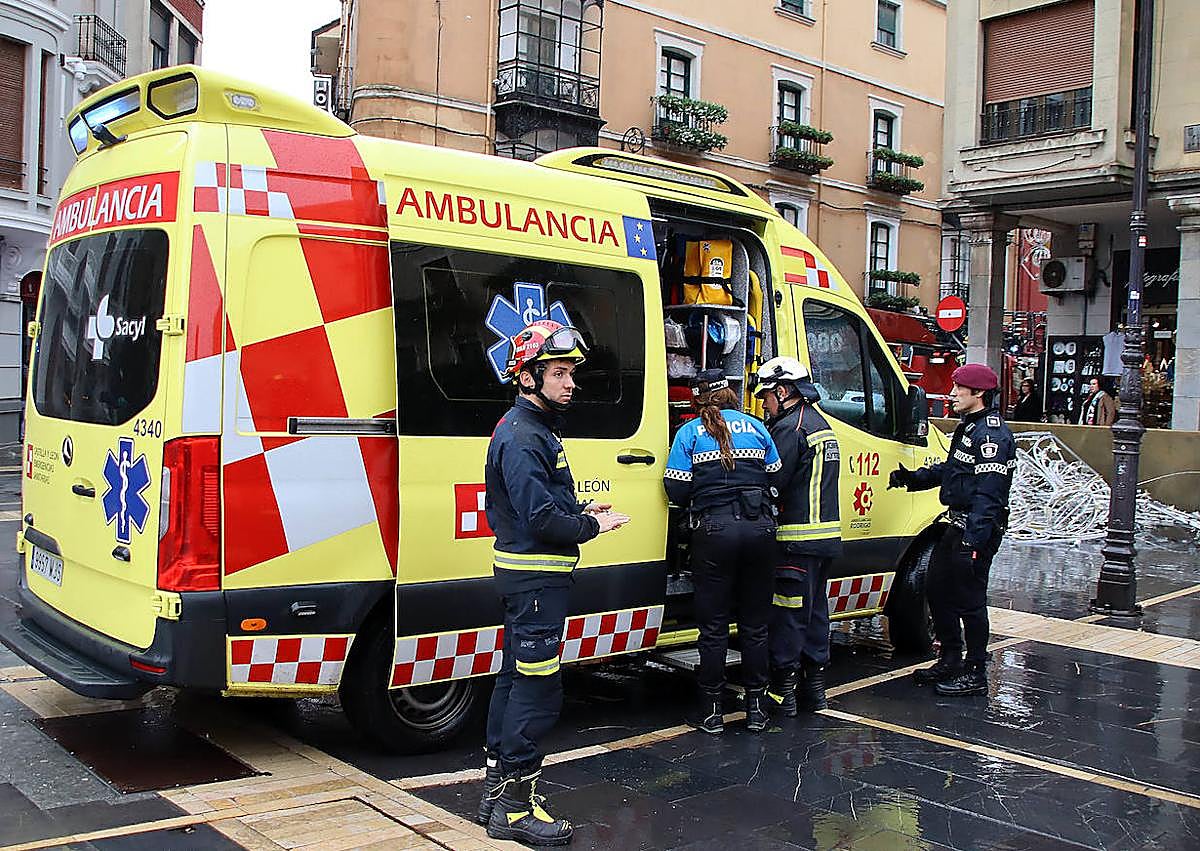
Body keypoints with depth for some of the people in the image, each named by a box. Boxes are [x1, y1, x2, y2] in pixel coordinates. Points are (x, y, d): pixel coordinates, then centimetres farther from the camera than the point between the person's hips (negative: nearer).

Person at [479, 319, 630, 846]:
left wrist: (581, 510, 8)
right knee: (538, 688, -7)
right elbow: (541, 518, -24)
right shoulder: (521, 438, -18)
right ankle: (515, 809, 0)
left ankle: (498, 790, 27)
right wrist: (594, 526, -11)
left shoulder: (536, 430, 16)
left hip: (529, 574, 11)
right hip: (534, 575, -11)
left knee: (516, 678, 16)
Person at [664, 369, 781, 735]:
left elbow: (676, 490, -3)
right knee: (754, 624, 12)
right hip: (759, 528, 3)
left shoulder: (690, 432, 3)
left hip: (714, 530, -3)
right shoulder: (755, 427, 11)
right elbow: (775, 476, 11)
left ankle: (711, 711, 12)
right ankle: (756, 707, 19)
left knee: (713, 626, 6)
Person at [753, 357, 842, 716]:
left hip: (796, 539, -9)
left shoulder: (789, 428, -14)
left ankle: (783, 691, 2)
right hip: (826, 536, 9)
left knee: (786, 613, -3)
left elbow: (772, 482, -19)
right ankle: (814, 686, 23)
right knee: (815, 608, 16)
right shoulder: (822, 425, 17)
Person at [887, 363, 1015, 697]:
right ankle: (950, 661, 29)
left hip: (977, 530, -11)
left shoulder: (992, 435, -18)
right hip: (957, 525, 11)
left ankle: (975, 674, 10)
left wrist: (974, 539, -27)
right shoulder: (969, 427, 15)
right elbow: (950, 469, 25)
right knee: (937, 590, 16)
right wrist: (912, 478, 14)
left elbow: (988, 493, -24)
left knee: (969, 599, -2)